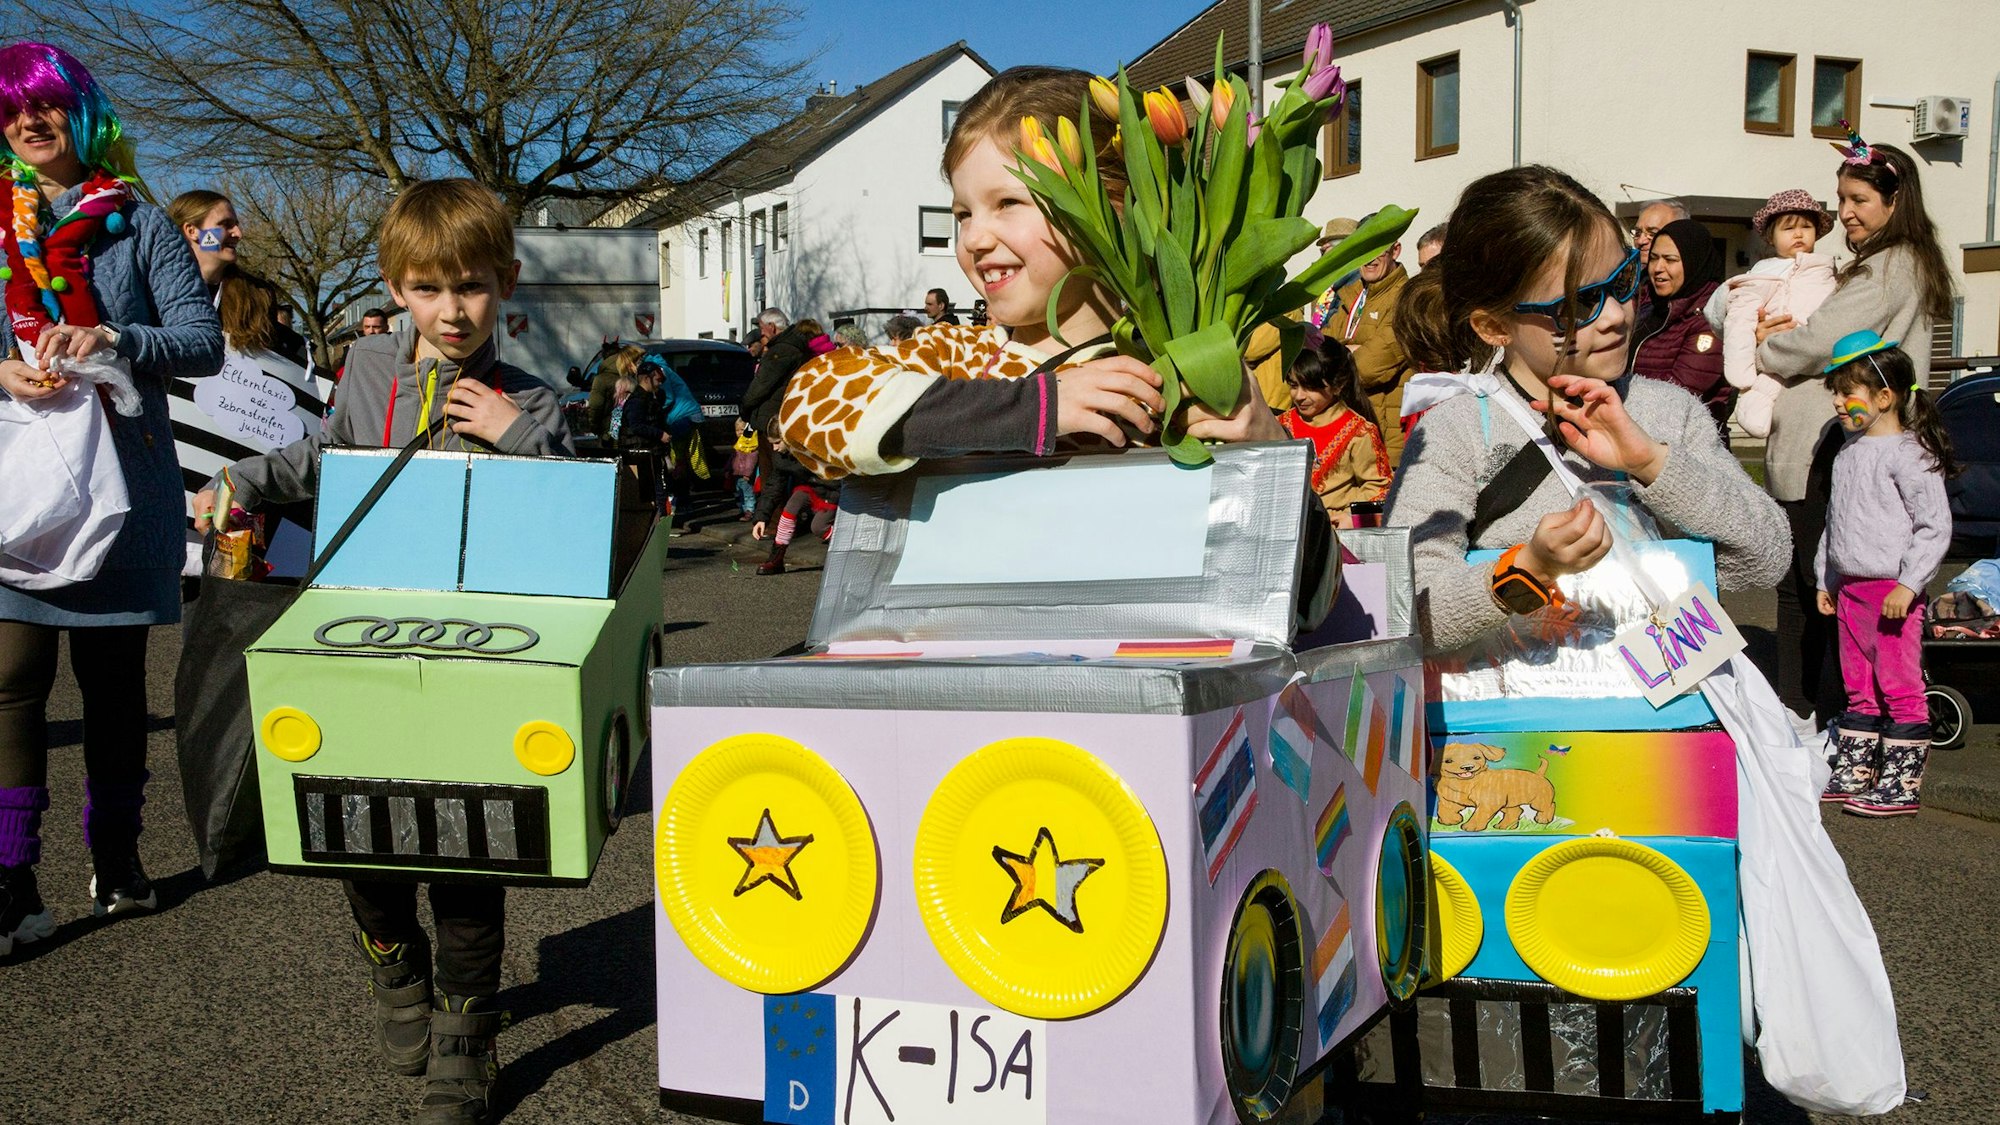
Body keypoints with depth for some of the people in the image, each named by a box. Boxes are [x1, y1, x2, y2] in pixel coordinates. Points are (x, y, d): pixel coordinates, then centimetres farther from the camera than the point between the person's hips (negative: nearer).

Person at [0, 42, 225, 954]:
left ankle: (116, 858, 21)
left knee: (115, 676, 8)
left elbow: (204, 343, -3)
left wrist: (115, 340, -20)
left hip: (123, 477, 0)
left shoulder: (138, 225, 6)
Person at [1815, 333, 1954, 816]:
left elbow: (1936, 527, -15)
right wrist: (1826, 579, 21)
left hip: (1891, 591, -8)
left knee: (1899, 687, -3)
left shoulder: (1907, 453, -12)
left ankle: (1900, 785, 1)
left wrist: (1908, 584, -20)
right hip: (1849, 587, 9)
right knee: (1859, 688, 14)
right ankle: (1852, 775, 21)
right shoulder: (1850, 451, 14)